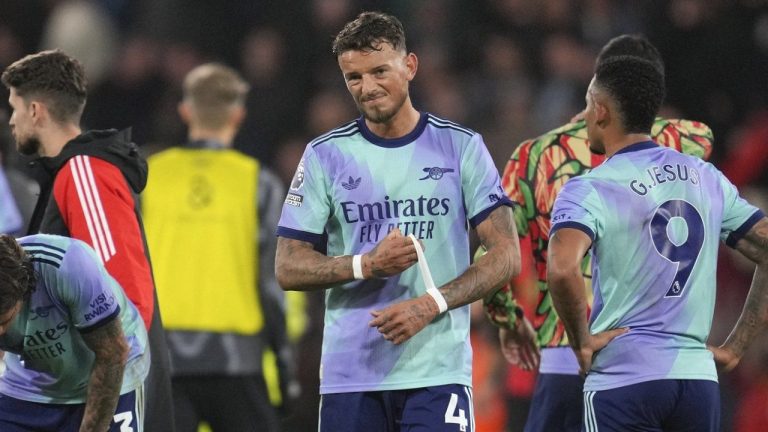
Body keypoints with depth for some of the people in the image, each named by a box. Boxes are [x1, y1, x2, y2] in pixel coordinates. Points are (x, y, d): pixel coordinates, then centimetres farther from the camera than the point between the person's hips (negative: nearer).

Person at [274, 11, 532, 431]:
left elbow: (506, 254, 0)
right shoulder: (325, 155, 6)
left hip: (438, 374, -2)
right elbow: (287, 268, 4)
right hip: (349, 376, 2)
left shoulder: (461, 147, 4)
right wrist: (366, 265, -13)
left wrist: (431, 304, -14)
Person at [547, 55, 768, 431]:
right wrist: (734, 348, 12)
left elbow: (562, 269, -25)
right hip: (700, 379, 5)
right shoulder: (708, 179, 11)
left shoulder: (588, 191, -7)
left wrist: (582, 342, -10)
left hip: (623, 377, -5)